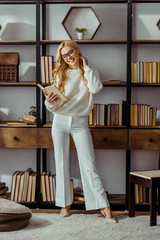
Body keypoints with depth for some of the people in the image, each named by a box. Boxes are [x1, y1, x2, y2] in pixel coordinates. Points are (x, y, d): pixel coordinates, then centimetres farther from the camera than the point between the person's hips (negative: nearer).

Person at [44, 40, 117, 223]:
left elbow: (96, 88, -17)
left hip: (80, 123, -2)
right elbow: (54, 106, 4)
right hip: (60, 121, 2)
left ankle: (103, 205, -4)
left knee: (89, 164, -6)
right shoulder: (60, 74, 7)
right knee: (61, 163, 4)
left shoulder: (89, 72, 7)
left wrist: (85, 66, -6)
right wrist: (49, 102, -20)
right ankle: (65, 203, 14)